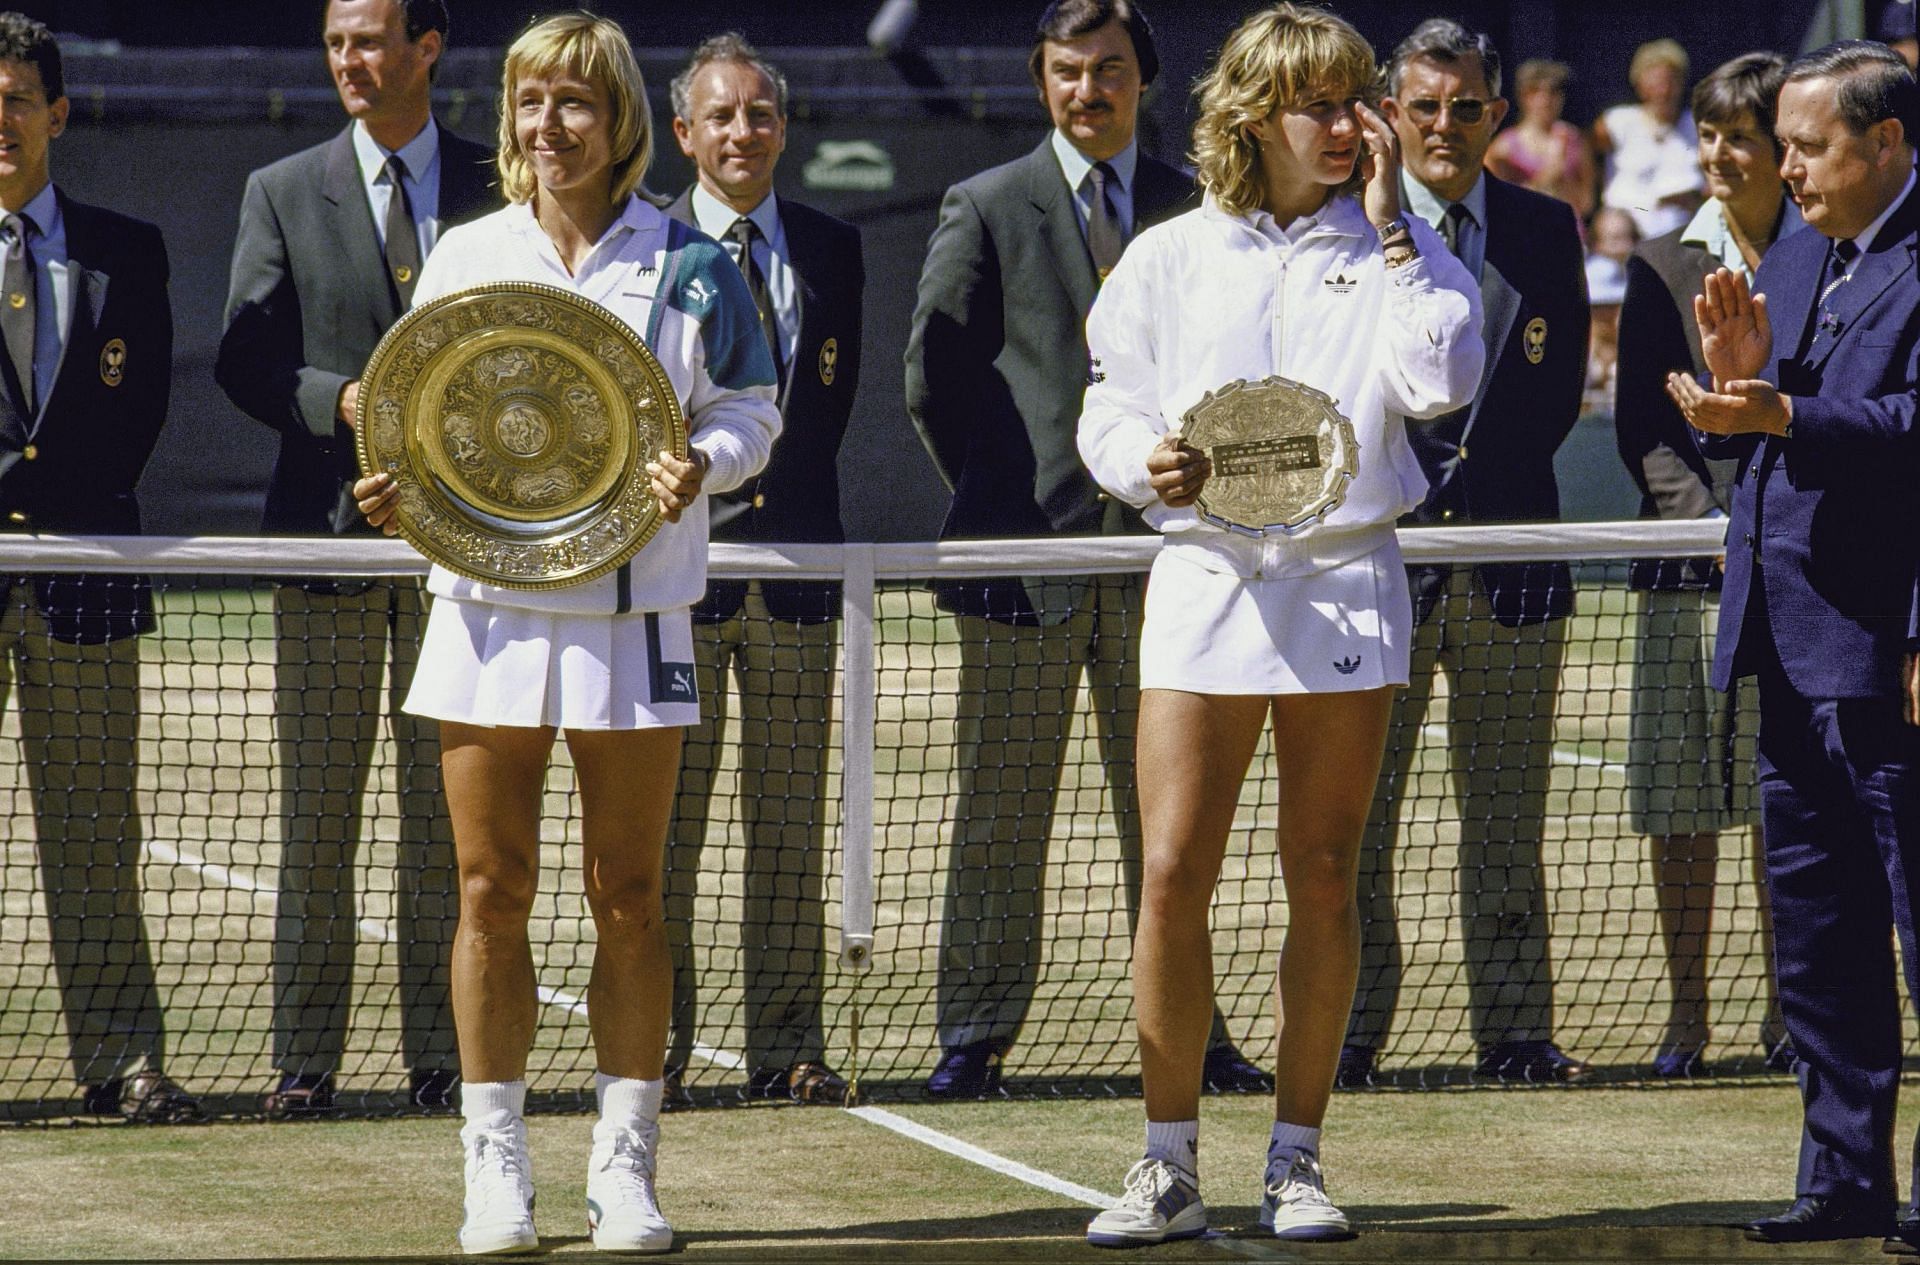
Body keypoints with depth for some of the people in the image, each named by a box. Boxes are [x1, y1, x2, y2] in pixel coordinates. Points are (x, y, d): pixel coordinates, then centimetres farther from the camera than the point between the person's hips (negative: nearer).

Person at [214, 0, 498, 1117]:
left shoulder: (498, 190, 6)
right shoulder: (282, 193, 8)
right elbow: (244, 359, 2)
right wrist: (343, 402, -14)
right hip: (329, 523, 0)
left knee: (448, 806, 3)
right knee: (317, 813, 1)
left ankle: (442, 1054, 8)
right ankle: (306, 1057, 4)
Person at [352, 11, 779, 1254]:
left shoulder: (686, 262, 1)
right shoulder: (465, 257, 8)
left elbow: (749, 409, 5)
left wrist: (702, 465, -15)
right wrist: (399, 484, -7)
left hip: (631, 615, -2)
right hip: (488, 605, 2)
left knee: (628, 896, 2)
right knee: (493, 892, 1)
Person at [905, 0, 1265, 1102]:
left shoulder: (1197, 212, 9)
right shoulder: (987, 210, 3)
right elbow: (934, 379, 3)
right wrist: (1002, 501, 2)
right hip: (1027, 551, -2)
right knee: (1002, 813, 1)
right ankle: (976, 1037, 6)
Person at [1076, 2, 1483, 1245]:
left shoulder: (1395, 248, 7)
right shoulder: (1171, 258, 7)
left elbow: (1441, 378, -9)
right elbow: (1110, 409, 12)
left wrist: (1389, 224, -7)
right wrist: (1149, 464, -10)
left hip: (1346, 582, 0)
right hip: (1207, 576, 0)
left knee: (1324, 877, 3)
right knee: (1174, 876, -7)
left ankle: (1297, 1160, 11)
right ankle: (1171, 1165, 3)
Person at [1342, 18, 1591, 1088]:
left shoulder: (1548, 230, 9)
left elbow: (1560, 392, 6)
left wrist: (1464, 479, -3)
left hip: (1512, 550, 2)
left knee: (1509, 816, 6)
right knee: (1357, 814, 0)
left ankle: (1516, 1030, 11)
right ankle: (1350, 1031, 7)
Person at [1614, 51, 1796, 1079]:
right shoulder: (1664, 268, 7)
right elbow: (1641, 427, 3)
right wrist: (1712, 519, -10)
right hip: (1689, 565, 1)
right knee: (1679, 801, 1)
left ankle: (1785, 1009, 11)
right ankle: (1685, 1008, 9)